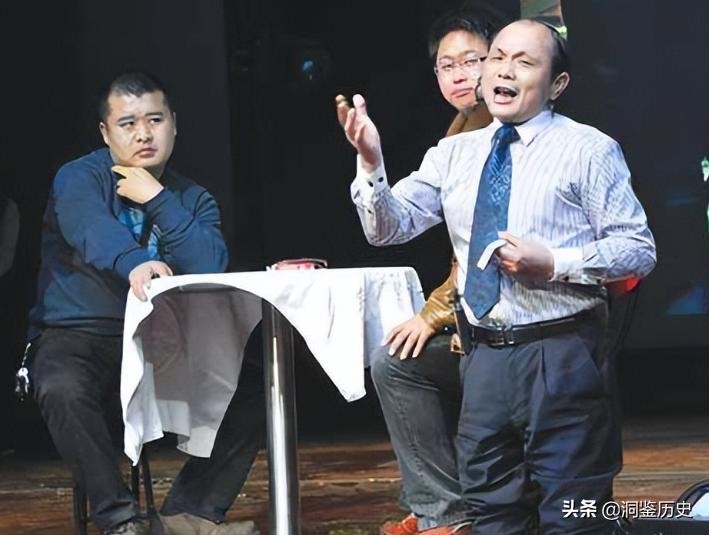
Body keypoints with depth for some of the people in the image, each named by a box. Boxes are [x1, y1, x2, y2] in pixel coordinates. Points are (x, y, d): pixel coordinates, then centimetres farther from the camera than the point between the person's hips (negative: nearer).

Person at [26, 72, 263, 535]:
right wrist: (135, 263, -51)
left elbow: (210, 269, -12)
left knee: (255, 382, -14)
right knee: (62, 389, -37)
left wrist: (156, 199, -16)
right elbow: (93, 231, -29)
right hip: (77, 337, -4)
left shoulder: (193, 199, 8)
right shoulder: (79, 179, -4)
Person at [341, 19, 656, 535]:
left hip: (561, 356, -5)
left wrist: (552, 264, -17)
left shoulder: (588, 149, -2)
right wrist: (371, 163, -11)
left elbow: (639, 249, -4)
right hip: (485, 357, 5)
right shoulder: (454, 154, 12)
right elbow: (389, 227, 6)